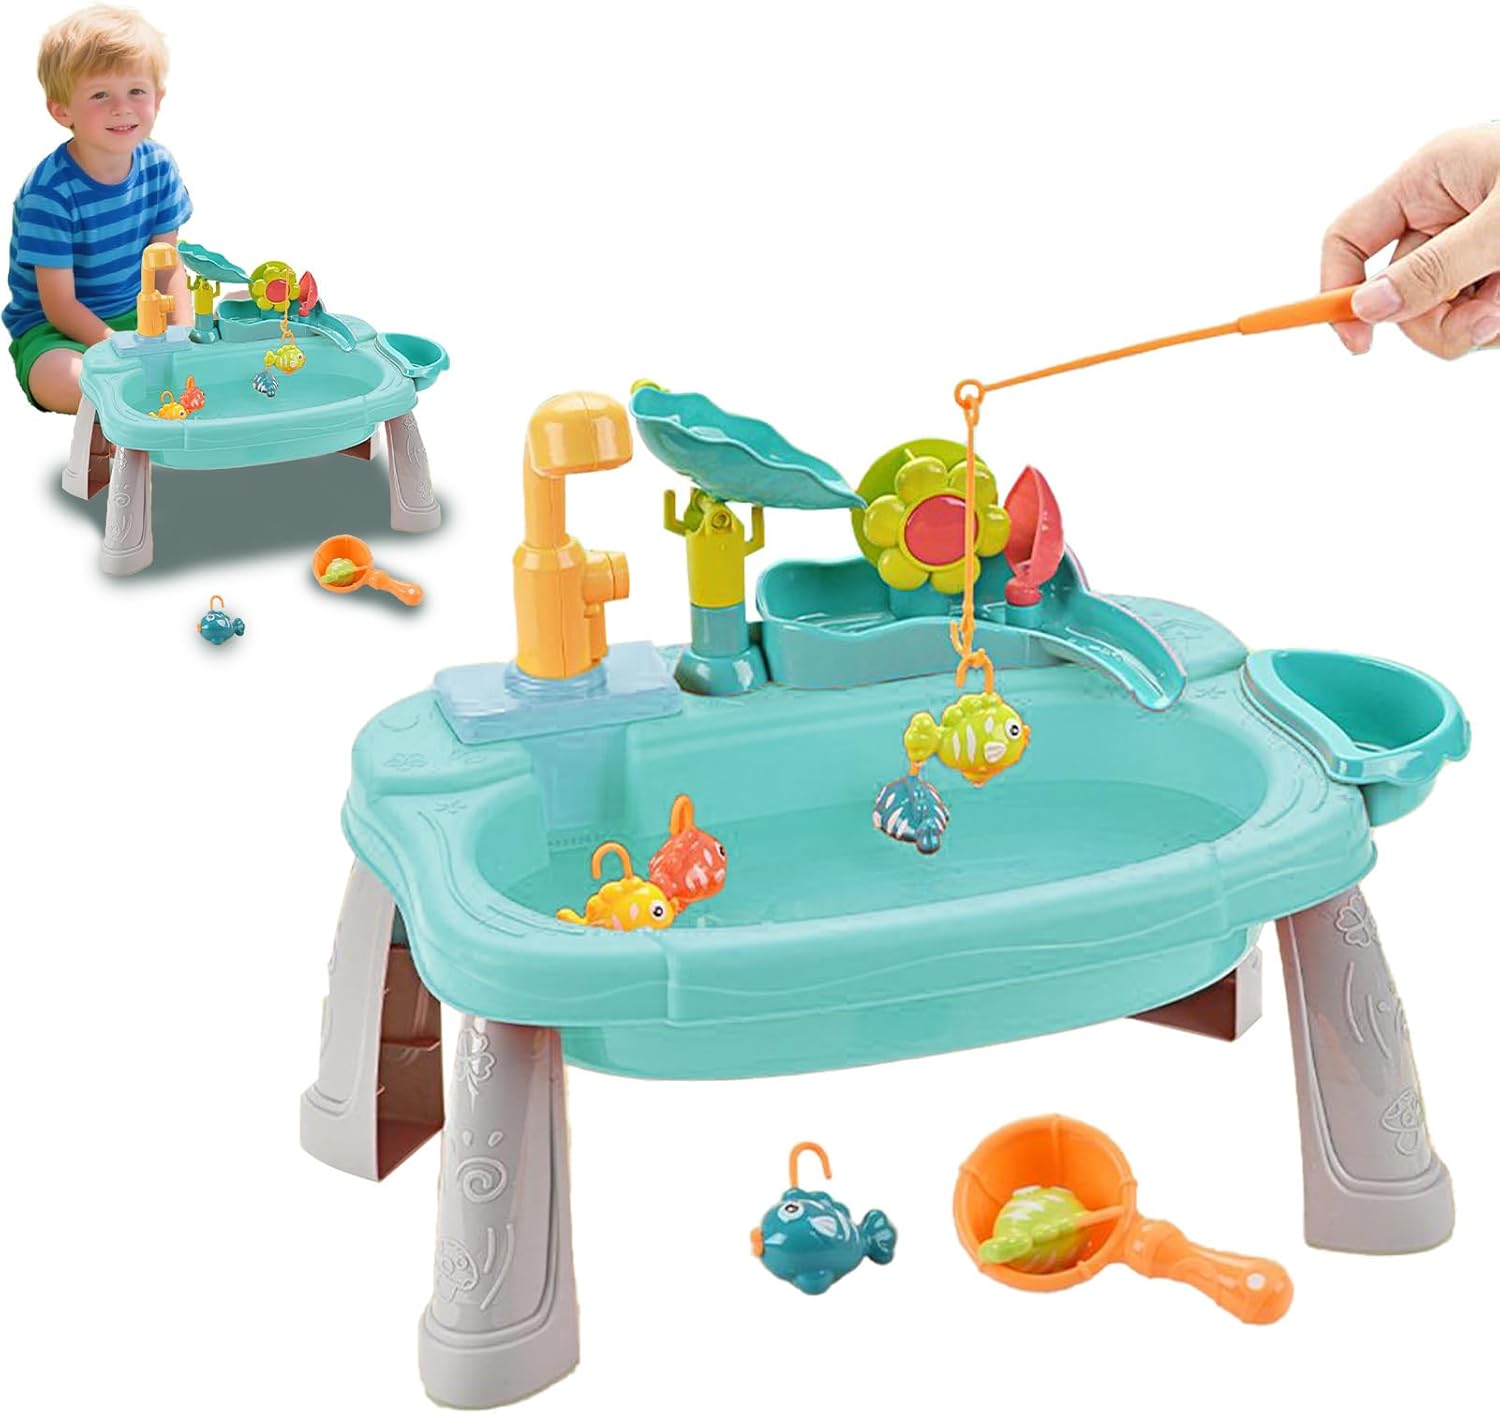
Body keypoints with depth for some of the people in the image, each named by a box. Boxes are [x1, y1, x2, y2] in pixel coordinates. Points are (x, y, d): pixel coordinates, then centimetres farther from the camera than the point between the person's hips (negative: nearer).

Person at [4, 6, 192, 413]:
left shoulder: (158, 167, -5)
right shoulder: (50, 193, -22)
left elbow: (167, 269, 1)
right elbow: (59, 306, -20)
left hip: (135, 314, 6)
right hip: (53, 329, -6)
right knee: (58, 380, -38)